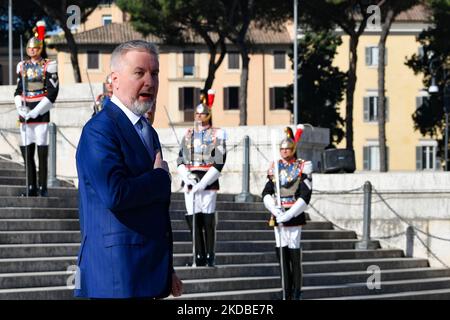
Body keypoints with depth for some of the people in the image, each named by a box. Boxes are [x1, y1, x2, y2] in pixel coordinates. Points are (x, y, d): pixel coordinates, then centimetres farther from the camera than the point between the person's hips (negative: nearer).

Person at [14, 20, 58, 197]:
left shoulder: (48, 66, -1)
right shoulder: (22, 67, 13)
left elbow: (52, 93, -7)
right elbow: (18, 91, 15)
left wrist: (35, 111, -13)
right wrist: (20, 108, -5)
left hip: (41, 114, -5)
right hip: (25, 114, 5)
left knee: (42, 151, -5)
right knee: (26, 151, 4)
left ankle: (43, 187, -1)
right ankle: (31, 187, 10)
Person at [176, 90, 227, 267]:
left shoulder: (217, 135, 2)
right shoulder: (188, 134, 14)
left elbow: (218, 165, -6)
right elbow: (180, 161, 11)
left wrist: (201, 184, -12)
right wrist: (187, 177, -8)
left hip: (208, 182, -4)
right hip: (189, 182, 4)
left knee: (208, 219, -5)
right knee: (193, 218, 0)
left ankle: (210, 257, 2)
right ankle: (199, 257, 5)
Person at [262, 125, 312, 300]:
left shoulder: (303, 167, -2)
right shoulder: (275, 167, 11)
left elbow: (305, 196, -9)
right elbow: (266, 193, 6)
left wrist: (288, 215, -16)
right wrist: (275, 209, -12)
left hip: (294, 215, -4)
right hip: (278, 216, 4)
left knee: (294, 252, -6)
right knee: (281, 252, 5)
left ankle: (296, 292, 0)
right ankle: (287, 292, 13)